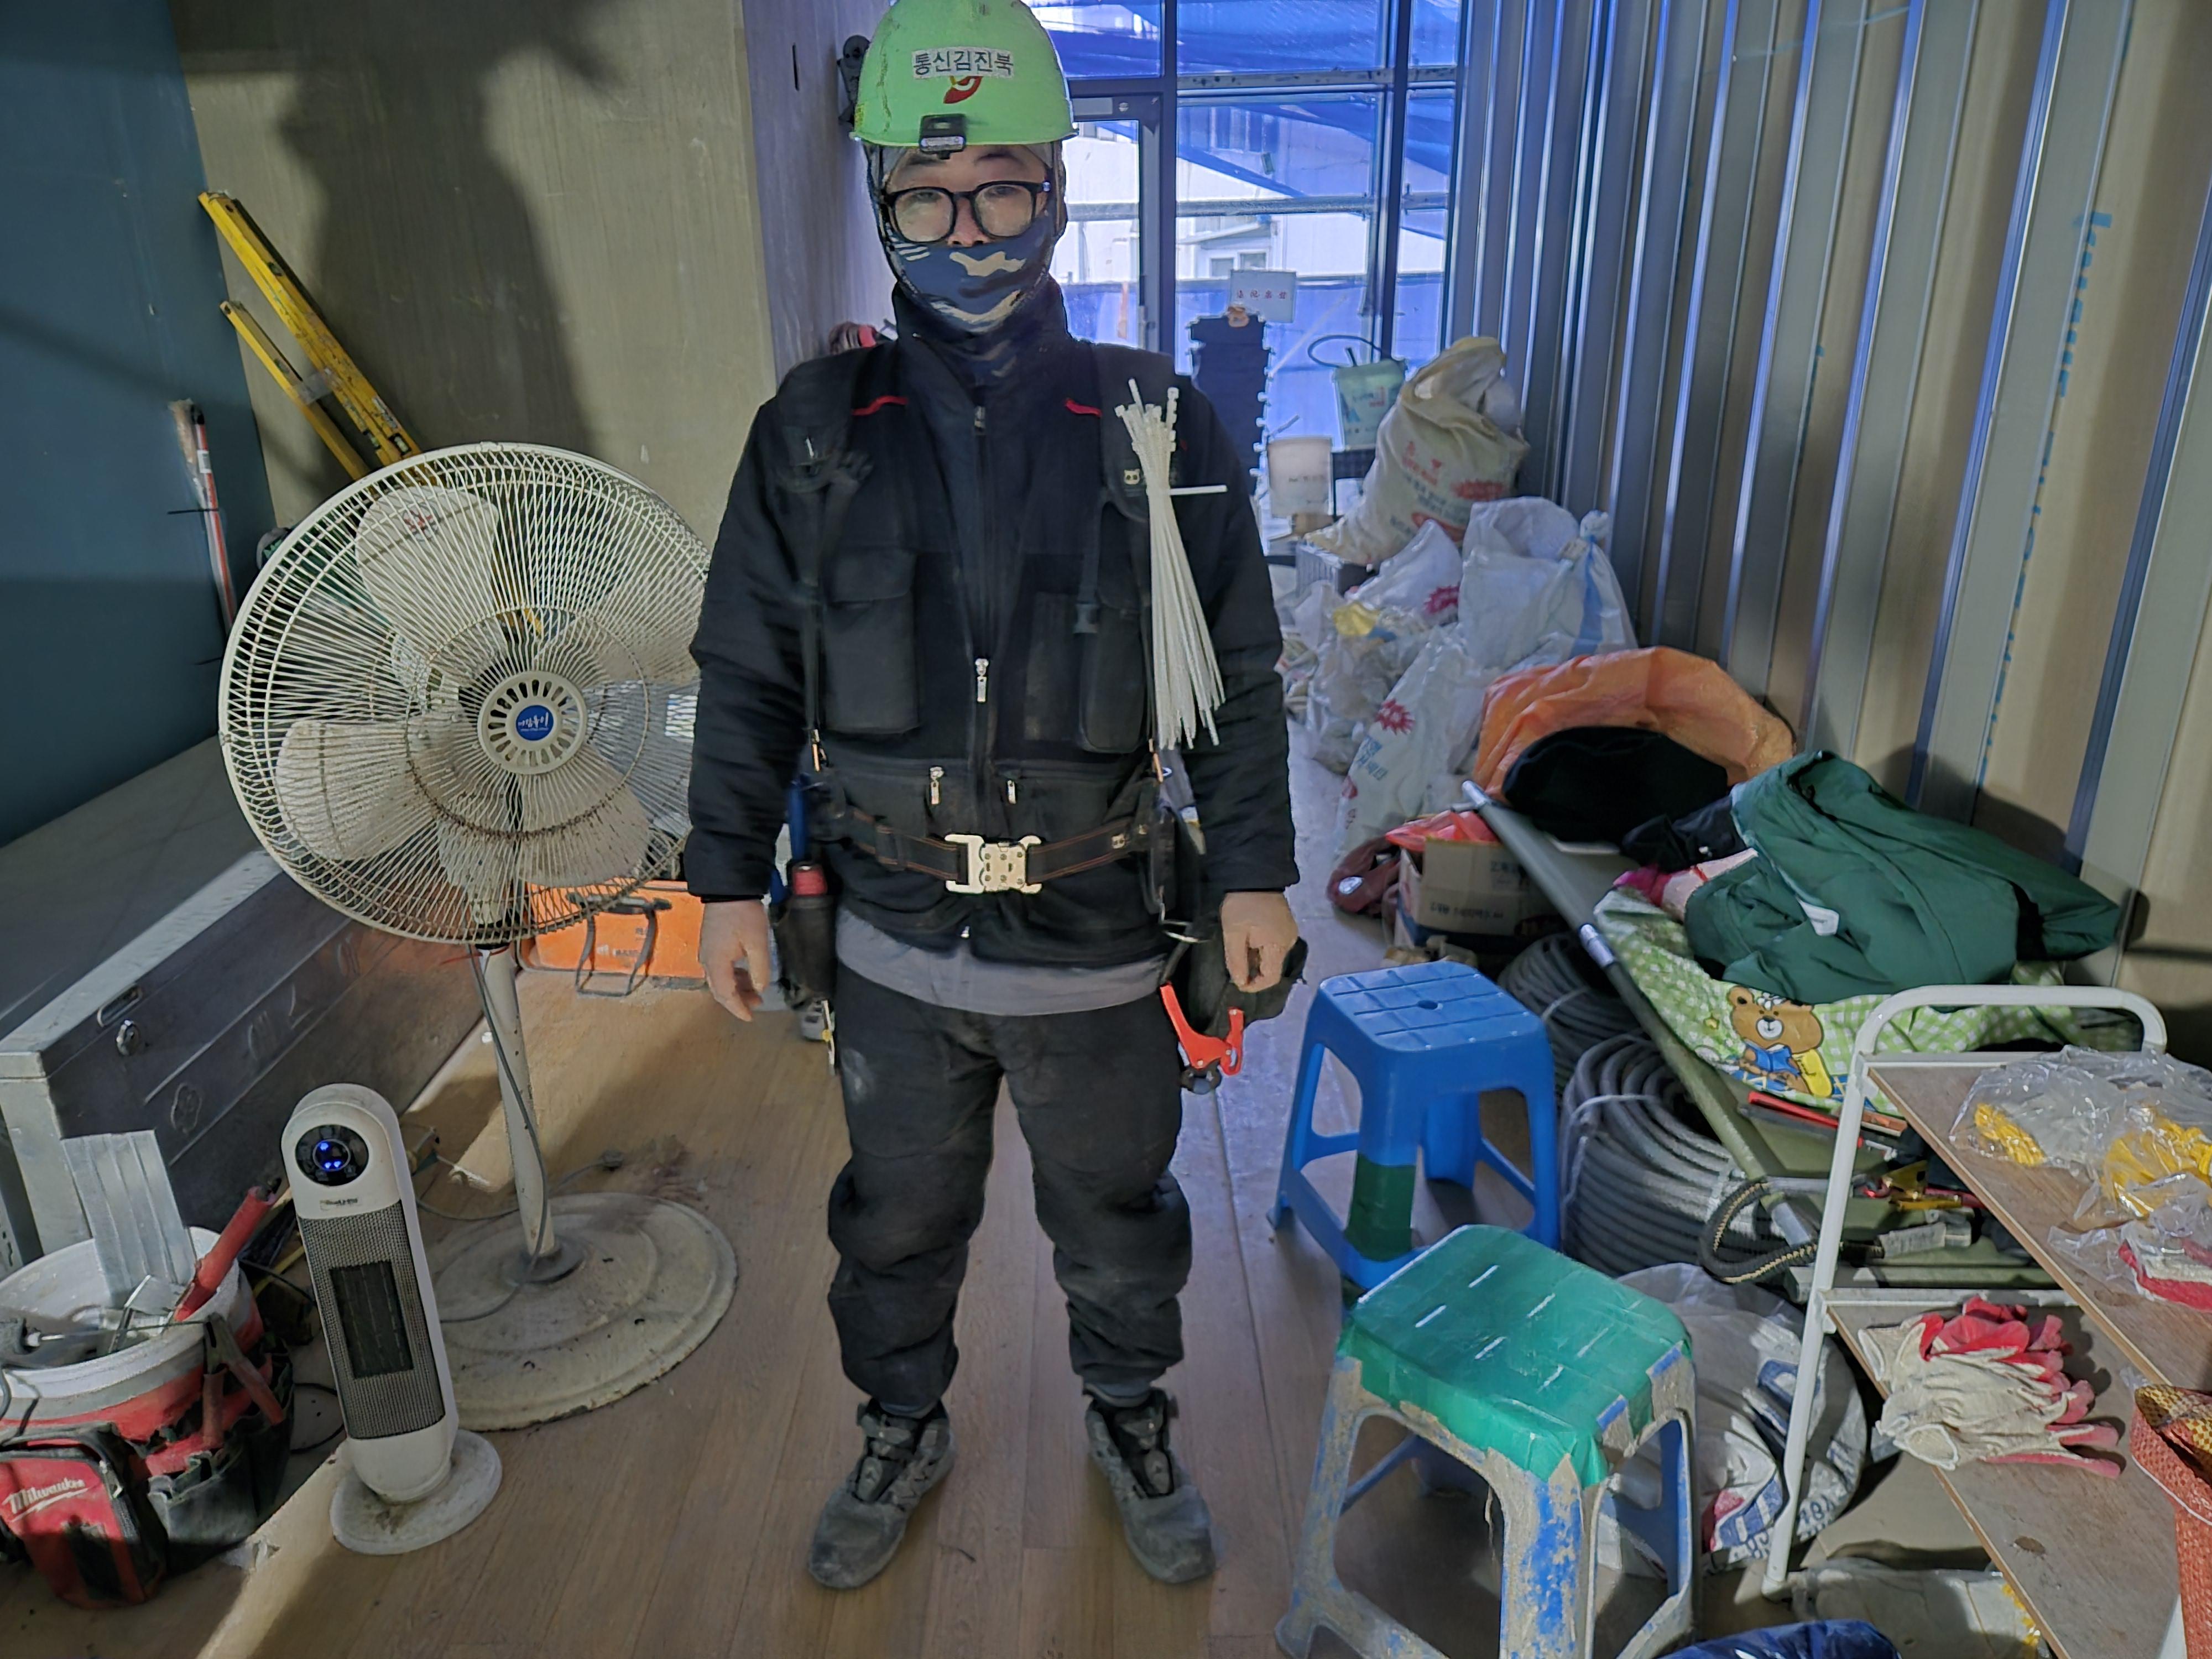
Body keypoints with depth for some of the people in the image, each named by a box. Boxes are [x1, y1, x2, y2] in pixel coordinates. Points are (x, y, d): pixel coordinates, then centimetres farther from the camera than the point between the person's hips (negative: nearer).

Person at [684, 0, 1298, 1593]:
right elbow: (747, 678, 2)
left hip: (1097, 939, -1)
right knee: (898, 1214, 20)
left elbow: (1241, 678, -1)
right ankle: (905, 1427, 48)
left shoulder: (1158, 427, -6)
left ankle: (1132, 1417, 48)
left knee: (1116, 1209, 19)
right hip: (895, 939, 1)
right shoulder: (815, 430, -3)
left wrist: (1255, 873, -3)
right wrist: (732, 882, 1)